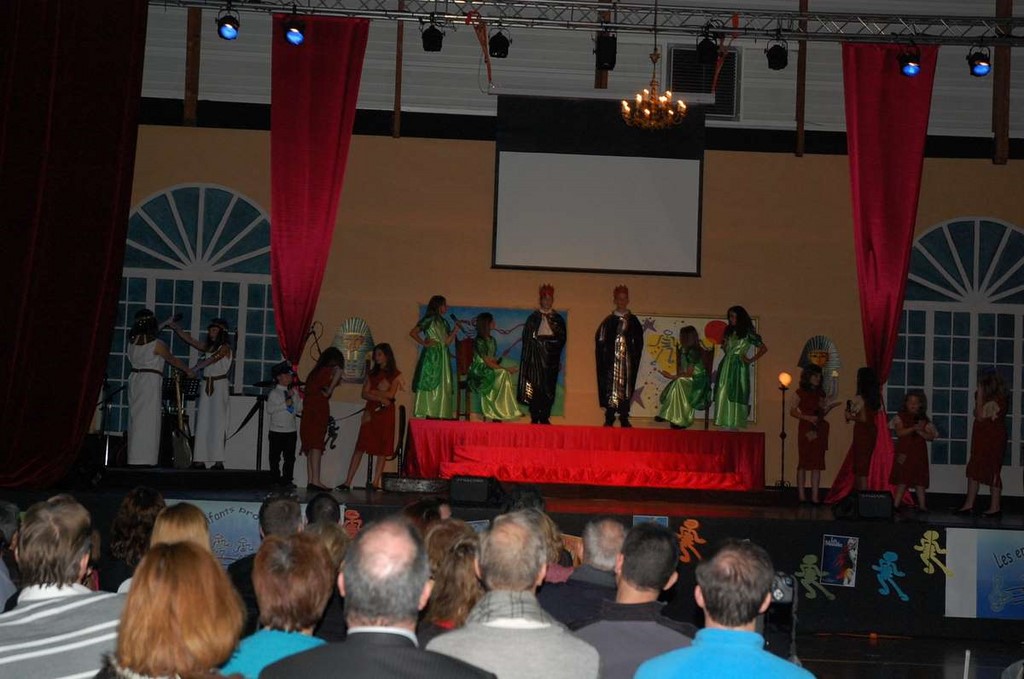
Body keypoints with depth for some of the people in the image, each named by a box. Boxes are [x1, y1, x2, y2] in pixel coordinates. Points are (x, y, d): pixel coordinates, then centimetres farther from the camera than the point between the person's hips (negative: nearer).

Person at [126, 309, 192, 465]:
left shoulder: (132, 342, 7)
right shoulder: (157, 345, -11)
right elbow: (173, 360, 2)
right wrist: (189, 371, 18)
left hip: (134, 379, 7)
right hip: (150, 381, -7)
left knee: (135, 419, 11)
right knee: (148, 420, -4)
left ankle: (134, 458, 14)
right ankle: (145, 457, -5)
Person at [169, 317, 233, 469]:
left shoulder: (225, 348, -6)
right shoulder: (208, 346, 14)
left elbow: (210, 360, -17)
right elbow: (190, 340, 15)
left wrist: (194, 369, -27)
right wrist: (176, 328, 7)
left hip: (220, 386, -7)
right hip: (207, 386, 7)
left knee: (217, 422, -9)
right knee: (202, 423, 2)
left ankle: (218, 460, -11)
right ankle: (200, 459, 1)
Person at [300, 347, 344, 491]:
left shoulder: (314, 372, 20)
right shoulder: (329, 370, -1)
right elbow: (338, 371, -23)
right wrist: (329, 391, -14)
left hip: (308, 411, 7)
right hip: (319, 410, -7)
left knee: (310, 447, 6)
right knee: (316, 446, -11)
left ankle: (310, 480, 5)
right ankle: (315, 480, -17)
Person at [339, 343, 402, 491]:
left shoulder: (395, 374, 5)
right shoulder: (372, 373, 15)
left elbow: (391, 394, -8)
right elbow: (364, 394, 4)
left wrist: (373, 392, -1)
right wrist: (381, 398, -10)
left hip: (386, 413, -2)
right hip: (370, 411, 2)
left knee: (382, 450, -3)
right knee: (360, 447, -4)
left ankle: (375, 483, 0)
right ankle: (347, 482, -6)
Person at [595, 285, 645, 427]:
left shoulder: (633, 321, 9)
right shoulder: (608, 321, 6)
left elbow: (639, 342, 10)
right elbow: (599, 340, 3)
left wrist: (635, 357, 0)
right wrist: (602, 357, -6)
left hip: (628, 360, 1)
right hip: (611, 360, -1)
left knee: (626, 386, -2)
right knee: (610, 385, -5)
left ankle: (624, 418, 2)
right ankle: (609, 419, -1)